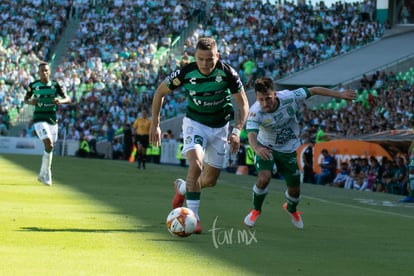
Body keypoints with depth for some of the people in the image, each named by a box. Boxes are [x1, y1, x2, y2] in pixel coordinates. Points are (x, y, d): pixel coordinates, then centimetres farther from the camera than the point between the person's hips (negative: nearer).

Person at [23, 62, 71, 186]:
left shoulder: (55, 85, 0)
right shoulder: (33, 85, -4)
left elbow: (68, 99, -3)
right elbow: (26, 99, 10)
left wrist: (60, 101, -25)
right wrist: (31, 102, -13)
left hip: (52, 119, 4)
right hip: (39, 119, -4)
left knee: (50, 147, 11)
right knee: (49, 145, -21)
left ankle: (42, 175, 30)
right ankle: (46, 175, -9)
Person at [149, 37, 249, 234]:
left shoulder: (228, 73, -21)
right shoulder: (185, 73, -21)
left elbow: (243, 104, -12)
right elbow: (160, 92, -5)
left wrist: (237, 131, -26)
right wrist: (155, 125, -5)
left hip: (219, 127, 2)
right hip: (195, 123, -2)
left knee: (211, 180, 8)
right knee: (196, 165, -28)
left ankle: (182, 187, 41)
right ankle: (193, 216, -22)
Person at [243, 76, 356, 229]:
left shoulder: (288, 98, -27)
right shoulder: (255, 112, -32)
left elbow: (313, 91, -14)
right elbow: (252, 134, -46)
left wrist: (340, 95, -7)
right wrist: (257, 148, -69)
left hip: (288, 150, 2)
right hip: (265, 148, -2)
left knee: (294, 190, 9)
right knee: (264, 177, -28)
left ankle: (291, 209, 47)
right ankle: (256, 210, 1)